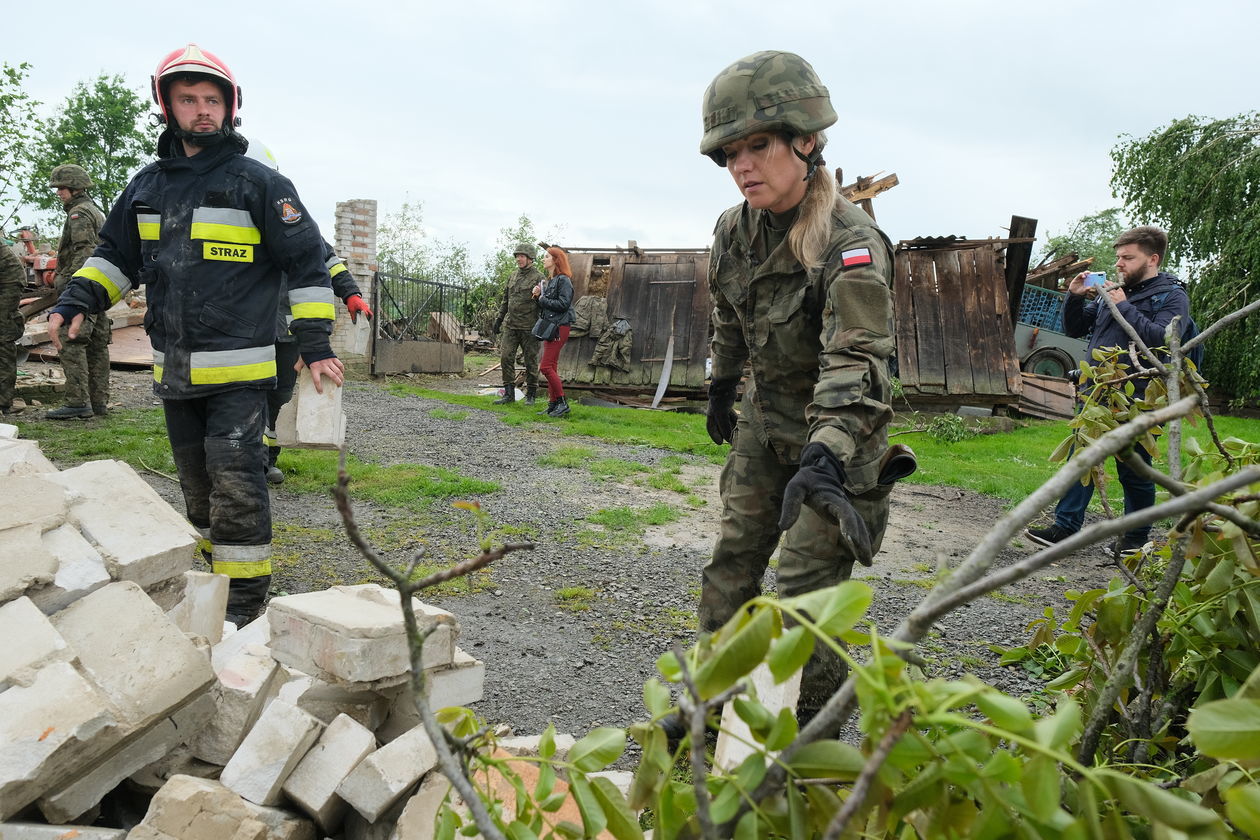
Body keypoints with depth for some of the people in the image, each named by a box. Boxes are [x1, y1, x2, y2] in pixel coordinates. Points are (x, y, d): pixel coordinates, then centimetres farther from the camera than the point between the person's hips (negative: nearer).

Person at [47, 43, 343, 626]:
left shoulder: (259, 183, -3)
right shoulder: (147, 185, 13)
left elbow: (306, 264, -4)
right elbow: (117, 254, 23)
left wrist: (315, 345, -9)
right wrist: (77, 299, 6)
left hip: (238, 368, -6)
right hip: (174, 369, 6)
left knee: (234, 478, -9)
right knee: (196, 480, 15)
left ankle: (244, 595, 1)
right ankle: (213, 577, 30)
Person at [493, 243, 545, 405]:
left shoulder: (538, 278, -5)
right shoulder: (513, 276, 14)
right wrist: (499, 318, 17)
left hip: (528, 327, -6)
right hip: (510, 325, 6)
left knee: (530, 361, 2)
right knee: (506, 357, 0)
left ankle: (531, 395, 13)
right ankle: (509, 393, 7)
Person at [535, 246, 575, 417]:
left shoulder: (563, 280, -10)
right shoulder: (547, 281, 19)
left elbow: (564, 304, -20)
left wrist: (543, 299, -10)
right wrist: (537, 296, 3)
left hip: (559, 327, -10)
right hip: (548, 326, 10)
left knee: (546, 367, -13)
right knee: (551, 367, 9)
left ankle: (562, 403, -6)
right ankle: (553, 404, 13)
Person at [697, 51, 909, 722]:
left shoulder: (851, 244, -27)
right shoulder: (736, 228, -4)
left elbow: (856, 362, -40)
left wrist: (824, 459, -53)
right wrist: (721, 388, 24)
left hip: (839, 438, -7)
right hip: (765, 423, 7)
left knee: (803, 591, -7)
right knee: (730, 563, 11)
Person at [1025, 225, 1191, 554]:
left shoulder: (1172, 296, -2)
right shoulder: (1113, 291, 13)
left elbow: (1162, 339, -20)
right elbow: (1075, 329, 18)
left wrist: (1124, 307, -16)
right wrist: (1074, 298, 2)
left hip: (1136, 398, -5)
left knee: (1134, 470, 5)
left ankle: (1136, 536, 21)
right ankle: (1066, 527, 12)